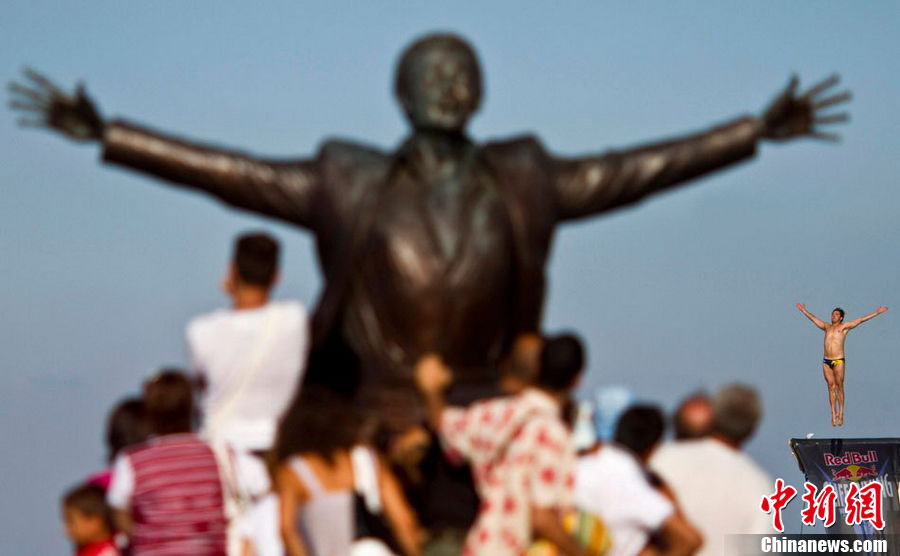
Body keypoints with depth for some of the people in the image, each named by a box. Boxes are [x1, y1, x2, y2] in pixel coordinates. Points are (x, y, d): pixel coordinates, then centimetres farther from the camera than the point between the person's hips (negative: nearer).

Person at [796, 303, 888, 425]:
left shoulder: (844, 326, 5)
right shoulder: (827, 327, 16)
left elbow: (861, 320, 3)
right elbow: (814, 318, 29)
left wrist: (876, 313, 1)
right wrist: (804, 310, 39)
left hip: (839, 361, -4)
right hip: (826, 362, 4)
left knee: (839, 386, -2)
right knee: (831, 387, 3)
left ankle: (840, 414, 2)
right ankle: (833, 415, 4)